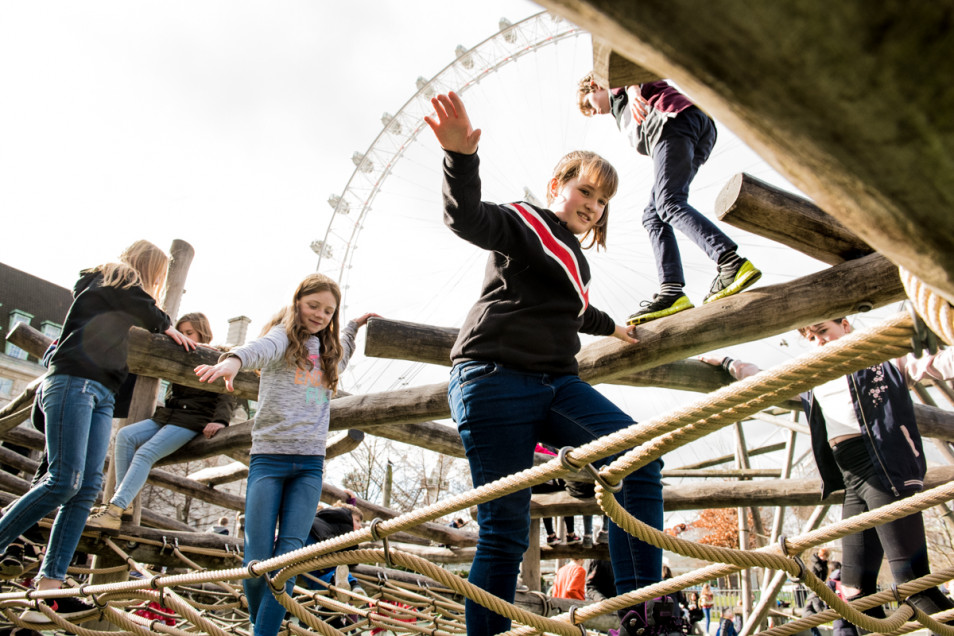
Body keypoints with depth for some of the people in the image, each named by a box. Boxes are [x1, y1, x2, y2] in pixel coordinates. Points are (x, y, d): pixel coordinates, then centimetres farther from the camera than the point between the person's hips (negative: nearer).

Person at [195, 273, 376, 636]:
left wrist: (355, 325, 37)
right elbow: (261, 347, -23)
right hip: (269, 457, -4)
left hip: (310, 464, 4)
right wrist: (233, 360, -44)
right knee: (257, 561, -4)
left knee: (290, 555, -10)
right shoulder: (283, 335, 3)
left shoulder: (329, 353, 20)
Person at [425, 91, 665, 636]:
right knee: (505, 531, -10)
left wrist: (610, 327, 61)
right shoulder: (524, 223, 2)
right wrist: (461, 157, -38)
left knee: (640, 456, -15)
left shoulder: (575, 259, 26)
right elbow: (467, 218, -20)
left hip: (556, 385, 7)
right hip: (496, 381, -7)